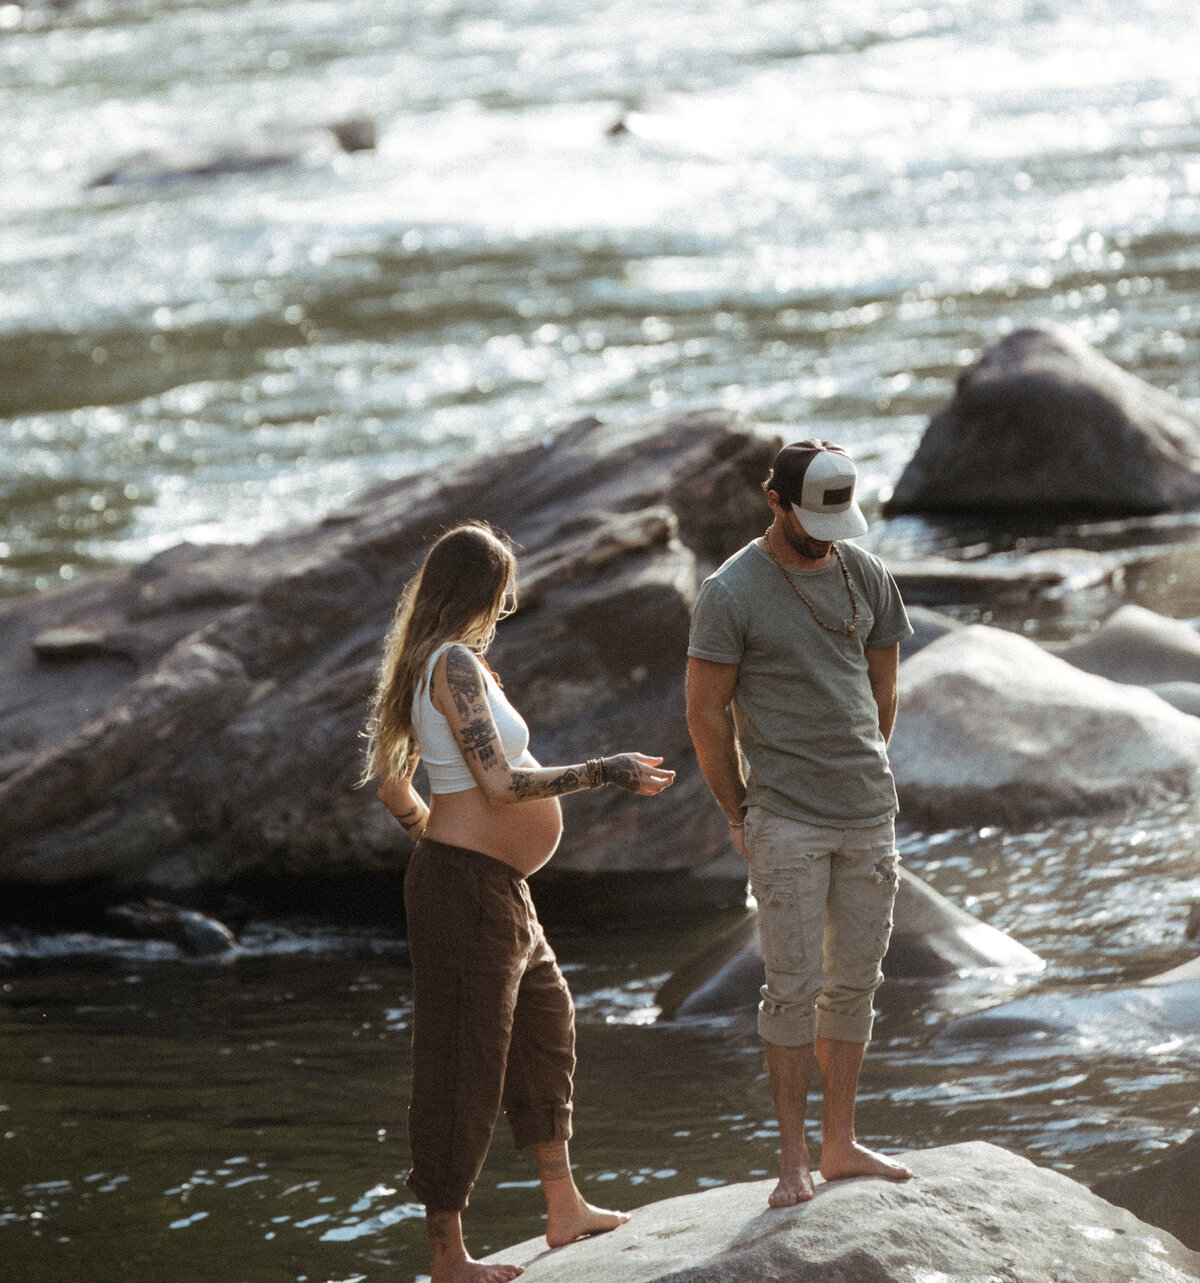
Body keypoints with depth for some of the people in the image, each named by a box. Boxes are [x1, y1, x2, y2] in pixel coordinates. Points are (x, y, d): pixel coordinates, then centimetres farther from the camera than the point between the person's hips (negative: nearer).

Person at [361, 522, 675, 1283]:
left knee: (548, 1033, 23)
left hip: (502, 895, 11)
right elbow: (500, 784, -23)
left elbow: (393, 789, 18)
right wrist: (605, 772, -16)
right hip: (469, 890, -11)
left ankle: (566, 1210, 36)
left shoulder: (442, 664, 14)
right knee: (465, 1063, -4)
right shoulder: (456, 664, -17)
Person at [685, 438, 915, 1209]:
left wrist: (865, 774, 16)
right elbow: (707, 713, -4)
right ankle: (794, 1159, 0)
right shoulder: (732, 592, -8)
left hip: (871, 815, 5)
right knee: (795, 987, -5)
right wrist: (741, 814, 0)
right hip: (787, 821, -5)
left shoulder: (866, 575, 7)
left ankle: (841, 1144, 18)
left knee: (855, 983, 9)